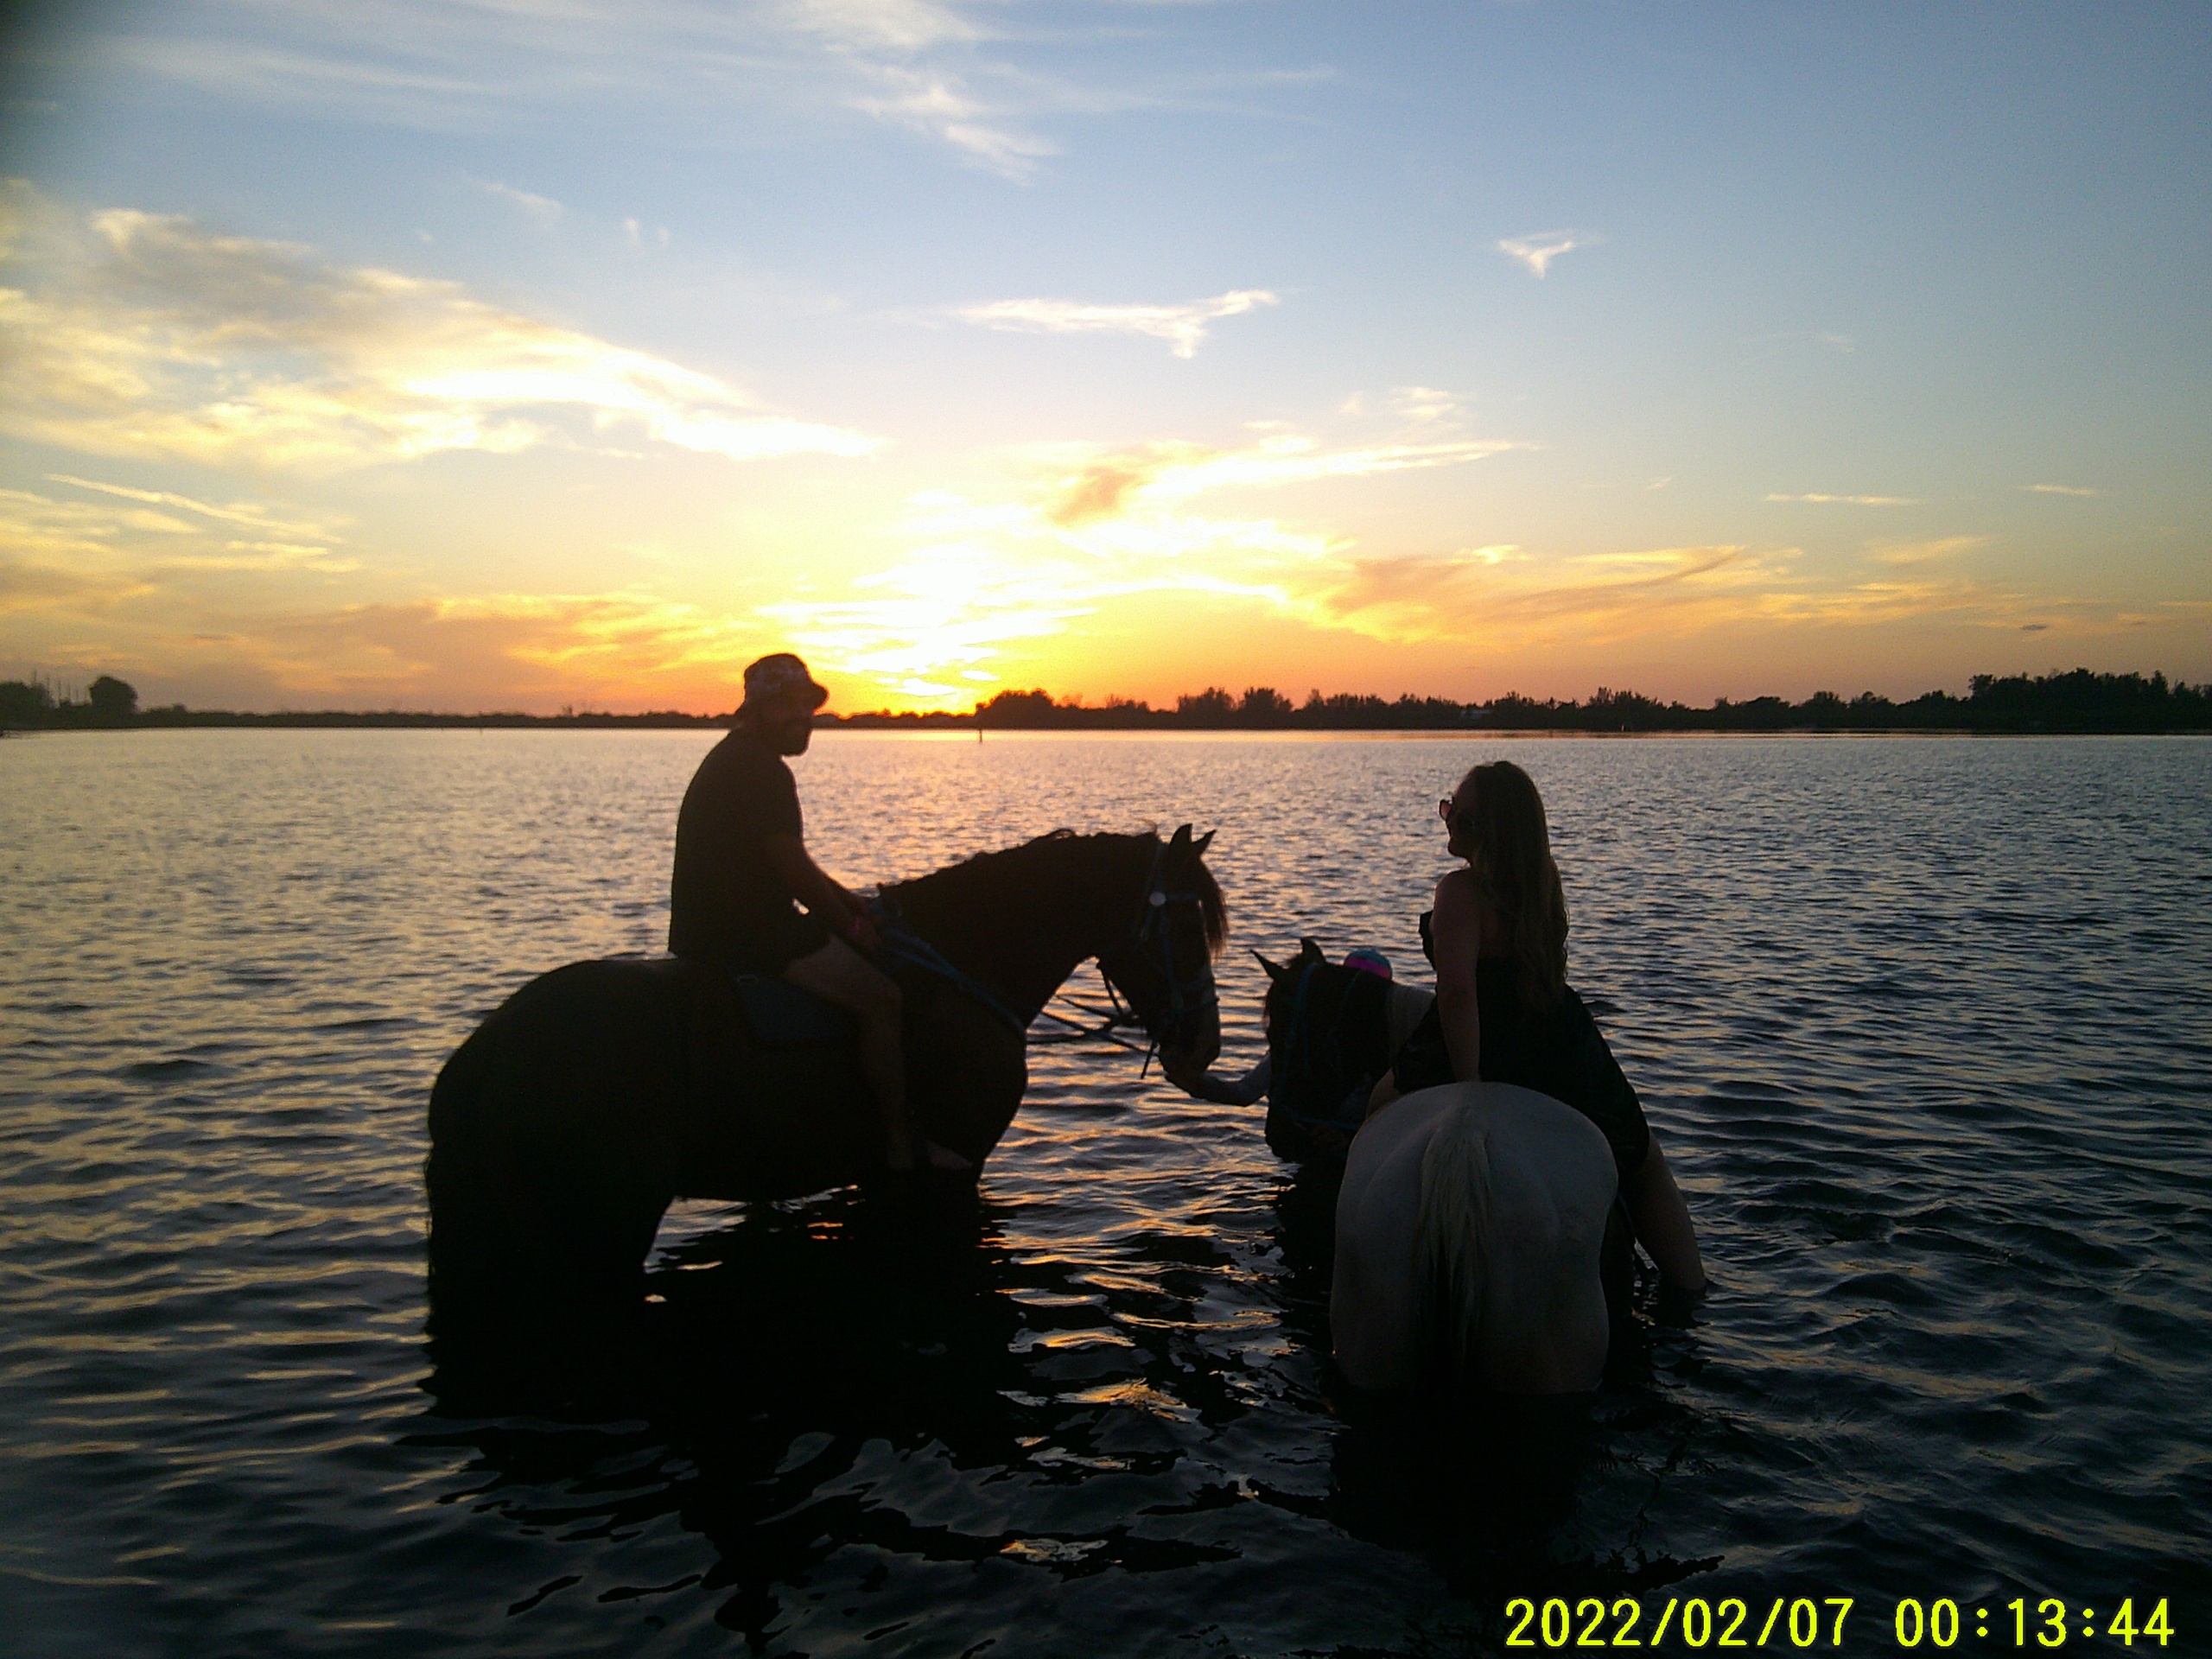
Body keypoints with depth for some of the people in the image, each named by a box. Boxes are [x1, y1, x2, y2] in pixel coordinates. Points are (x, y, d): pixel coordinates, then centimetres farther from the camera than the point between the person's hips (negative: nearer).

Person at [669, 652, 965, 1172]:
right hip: (745, 933, -11)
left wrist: (846, 903, 16)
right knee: (881, 998, -12)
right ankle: (900, 1144, -7)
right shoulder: (761, 771, -16)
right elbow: (794, 871, -19)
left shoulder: (732, 760, 19)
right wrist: (852, 925, -5)